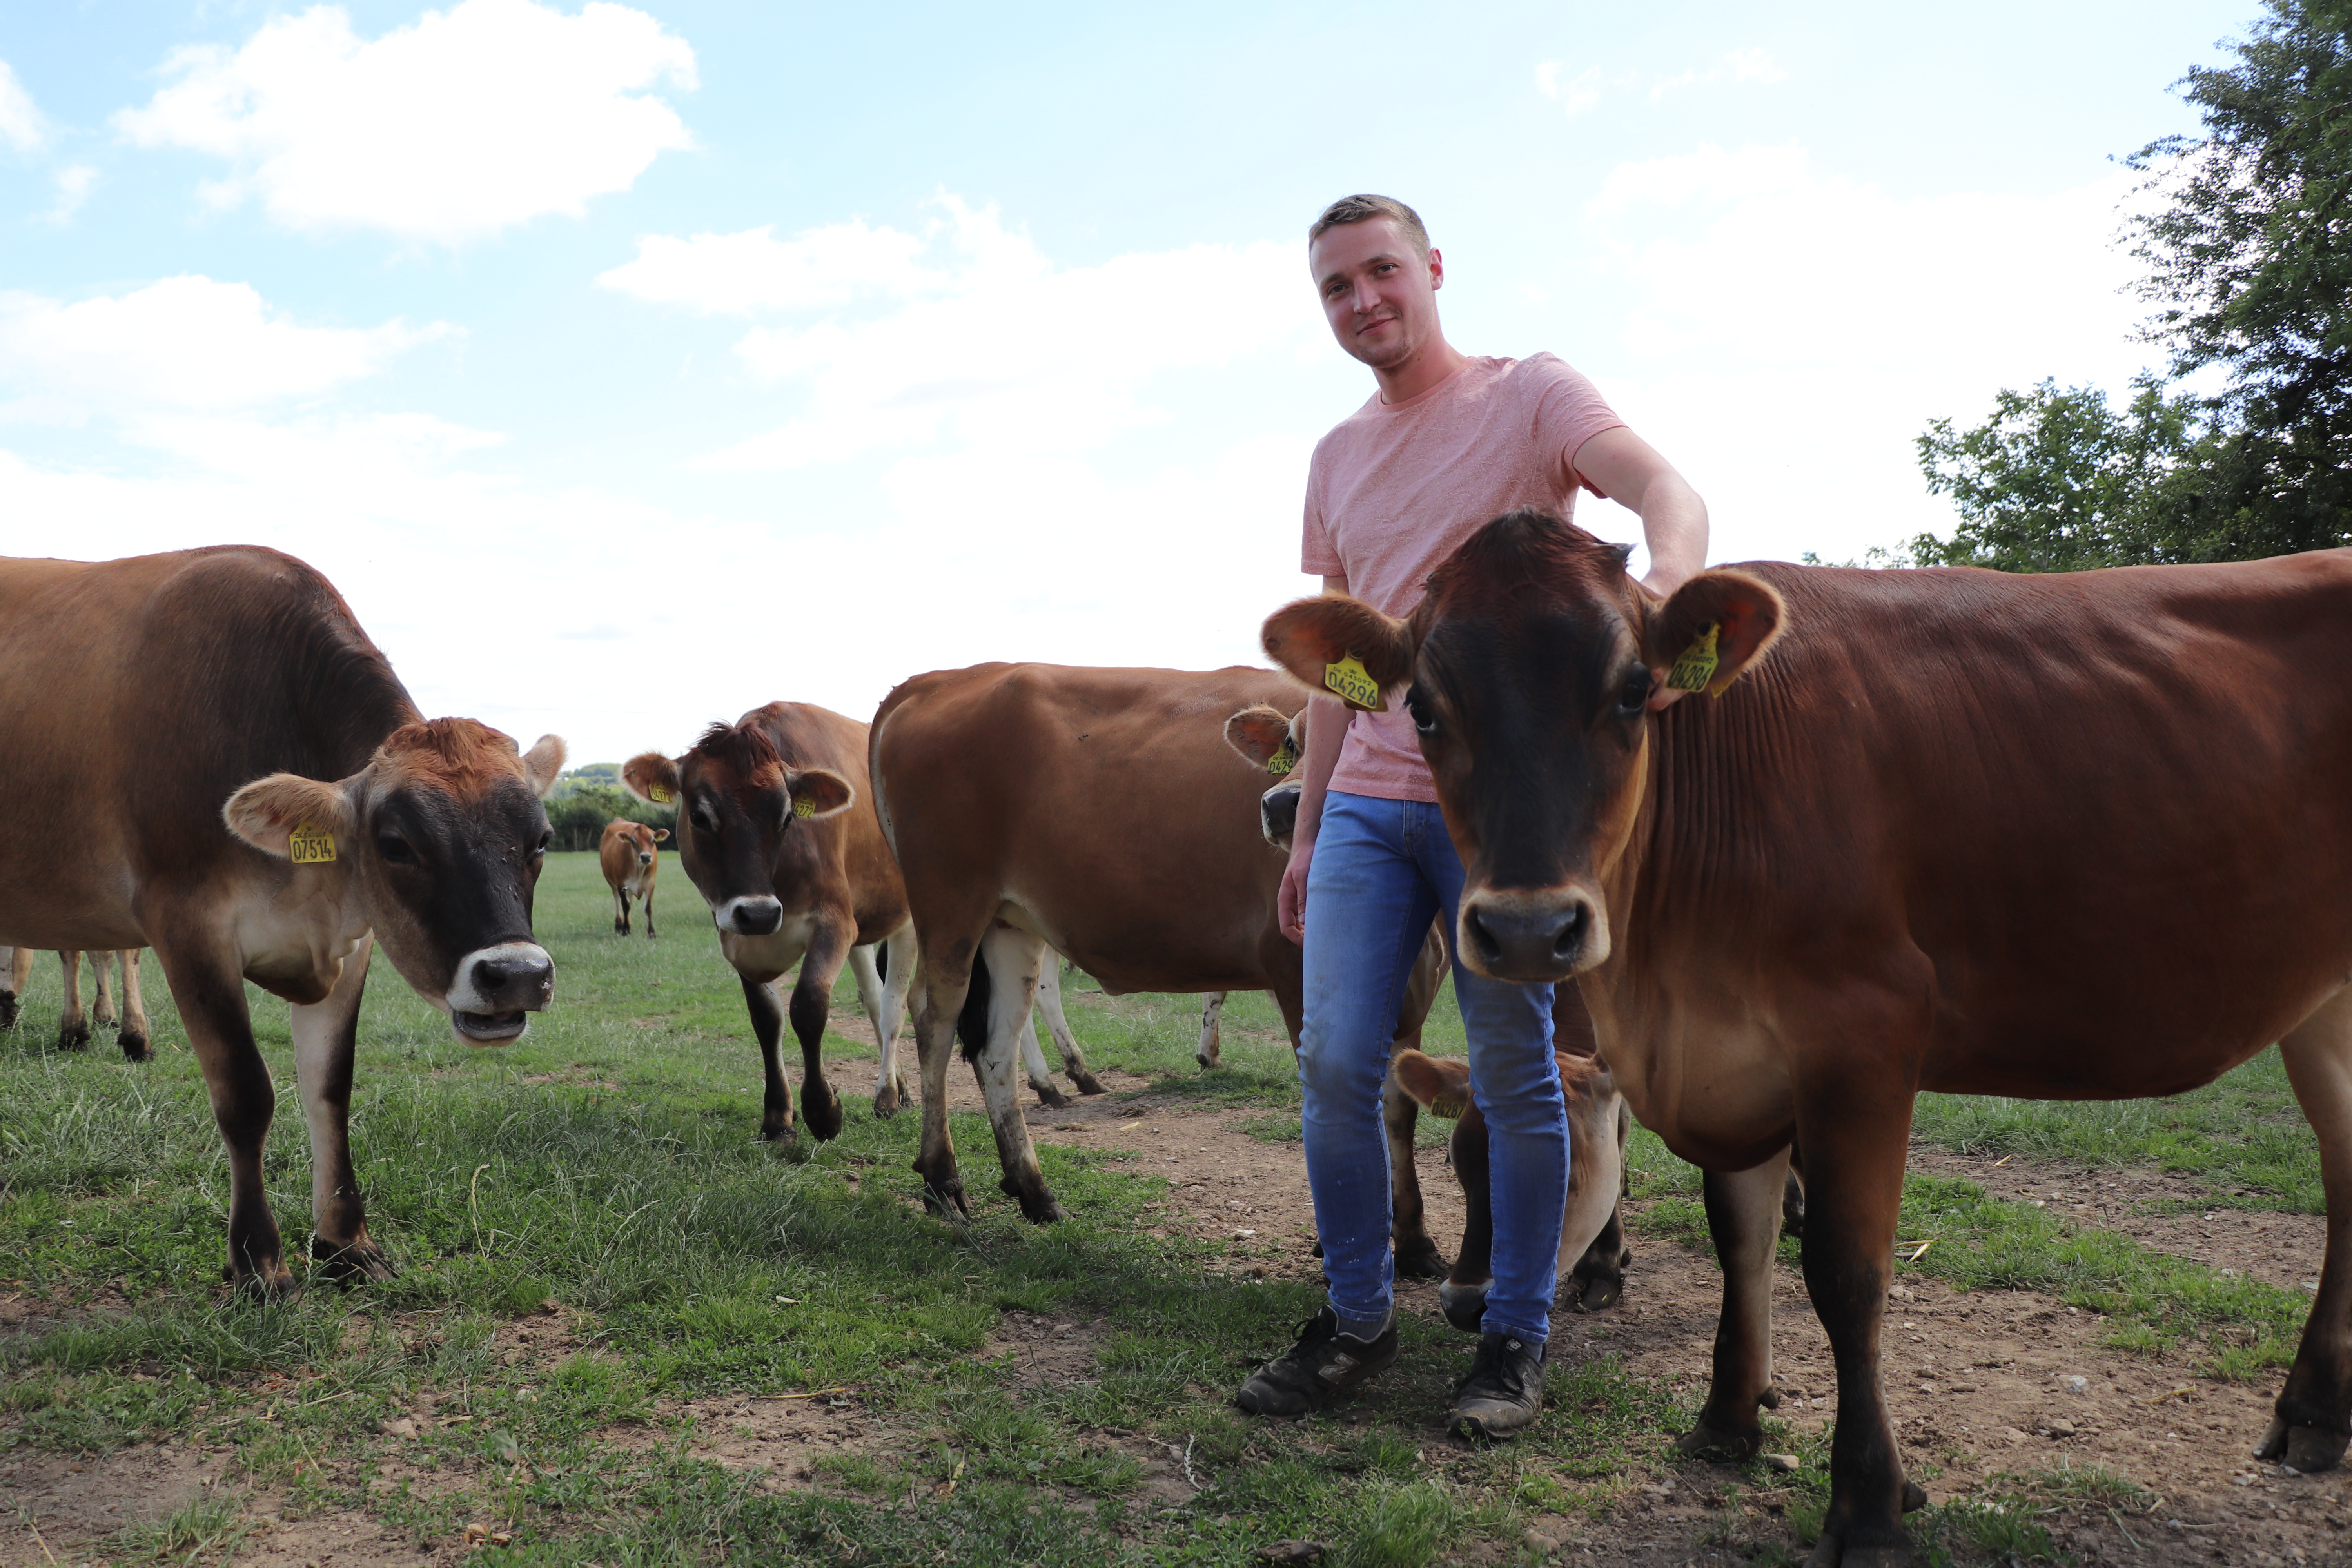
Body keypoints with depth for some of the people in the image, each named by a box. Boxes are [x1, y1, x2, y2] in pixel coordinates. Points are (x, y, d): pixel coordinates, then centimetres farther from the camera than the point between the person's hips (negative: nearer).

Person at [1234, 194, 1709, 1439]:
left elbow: (1665, 488, -18)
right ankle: (1356, 1318, 18)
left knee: (1515, 1076, 3)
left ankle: (1516, 1336, 19)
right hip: (1365, 803, 5)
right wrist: (1304, 832, 15)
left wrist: (1667, 586, -42)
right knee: (1335, 1061, 1)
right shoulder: (1337, 458, 16)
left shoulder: (1531, 394, 0)